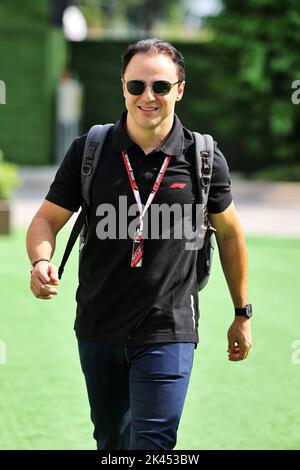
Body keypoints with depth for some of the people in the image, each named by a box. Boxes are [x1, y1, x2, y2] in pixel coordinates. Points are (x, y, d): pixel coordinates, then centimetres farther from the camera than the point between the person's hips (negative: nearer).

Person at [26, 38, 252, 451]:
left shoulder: (203, 159, -4)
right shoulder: (88, 151, -3)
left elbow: (229, 233, 10)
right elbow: (47, 219, 4)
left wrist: (242, 314, 15)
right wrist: (41, 262, -19)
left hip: (168, 333, -2)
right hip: (98, 331, 3)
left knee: (152, 444, -11)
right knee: (111, 440, 17)